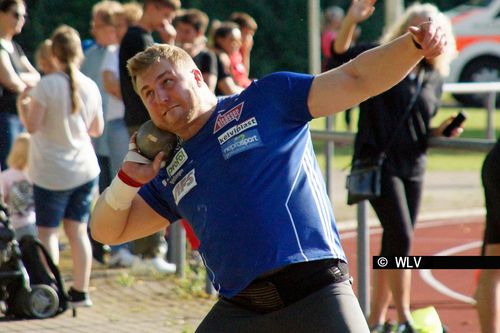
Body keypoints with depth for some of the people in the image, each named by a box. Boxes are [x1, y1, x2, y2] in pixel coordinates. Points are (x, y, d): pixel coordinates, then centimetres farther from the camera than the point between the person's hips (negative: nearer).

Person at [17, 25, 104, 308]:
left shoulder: (47, 85, -15)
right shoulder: (90, 86, 1)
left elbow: (32, 125, -15)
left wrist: (22, 105, 3)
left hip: (51, 173, -5)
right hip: (85, 168, 5)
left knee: (48, 232, 3)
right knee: (78, 230, 10)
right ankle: (80, 292, 12)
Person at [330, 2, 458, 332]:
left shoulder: (435, 79, 12)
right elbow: (341, 53, -21)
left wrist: (440, 131, -1)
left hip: (413, 167, 6)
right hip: (379, 163, -6)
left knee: (396, 243, 9)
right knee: (400, 236, -16)